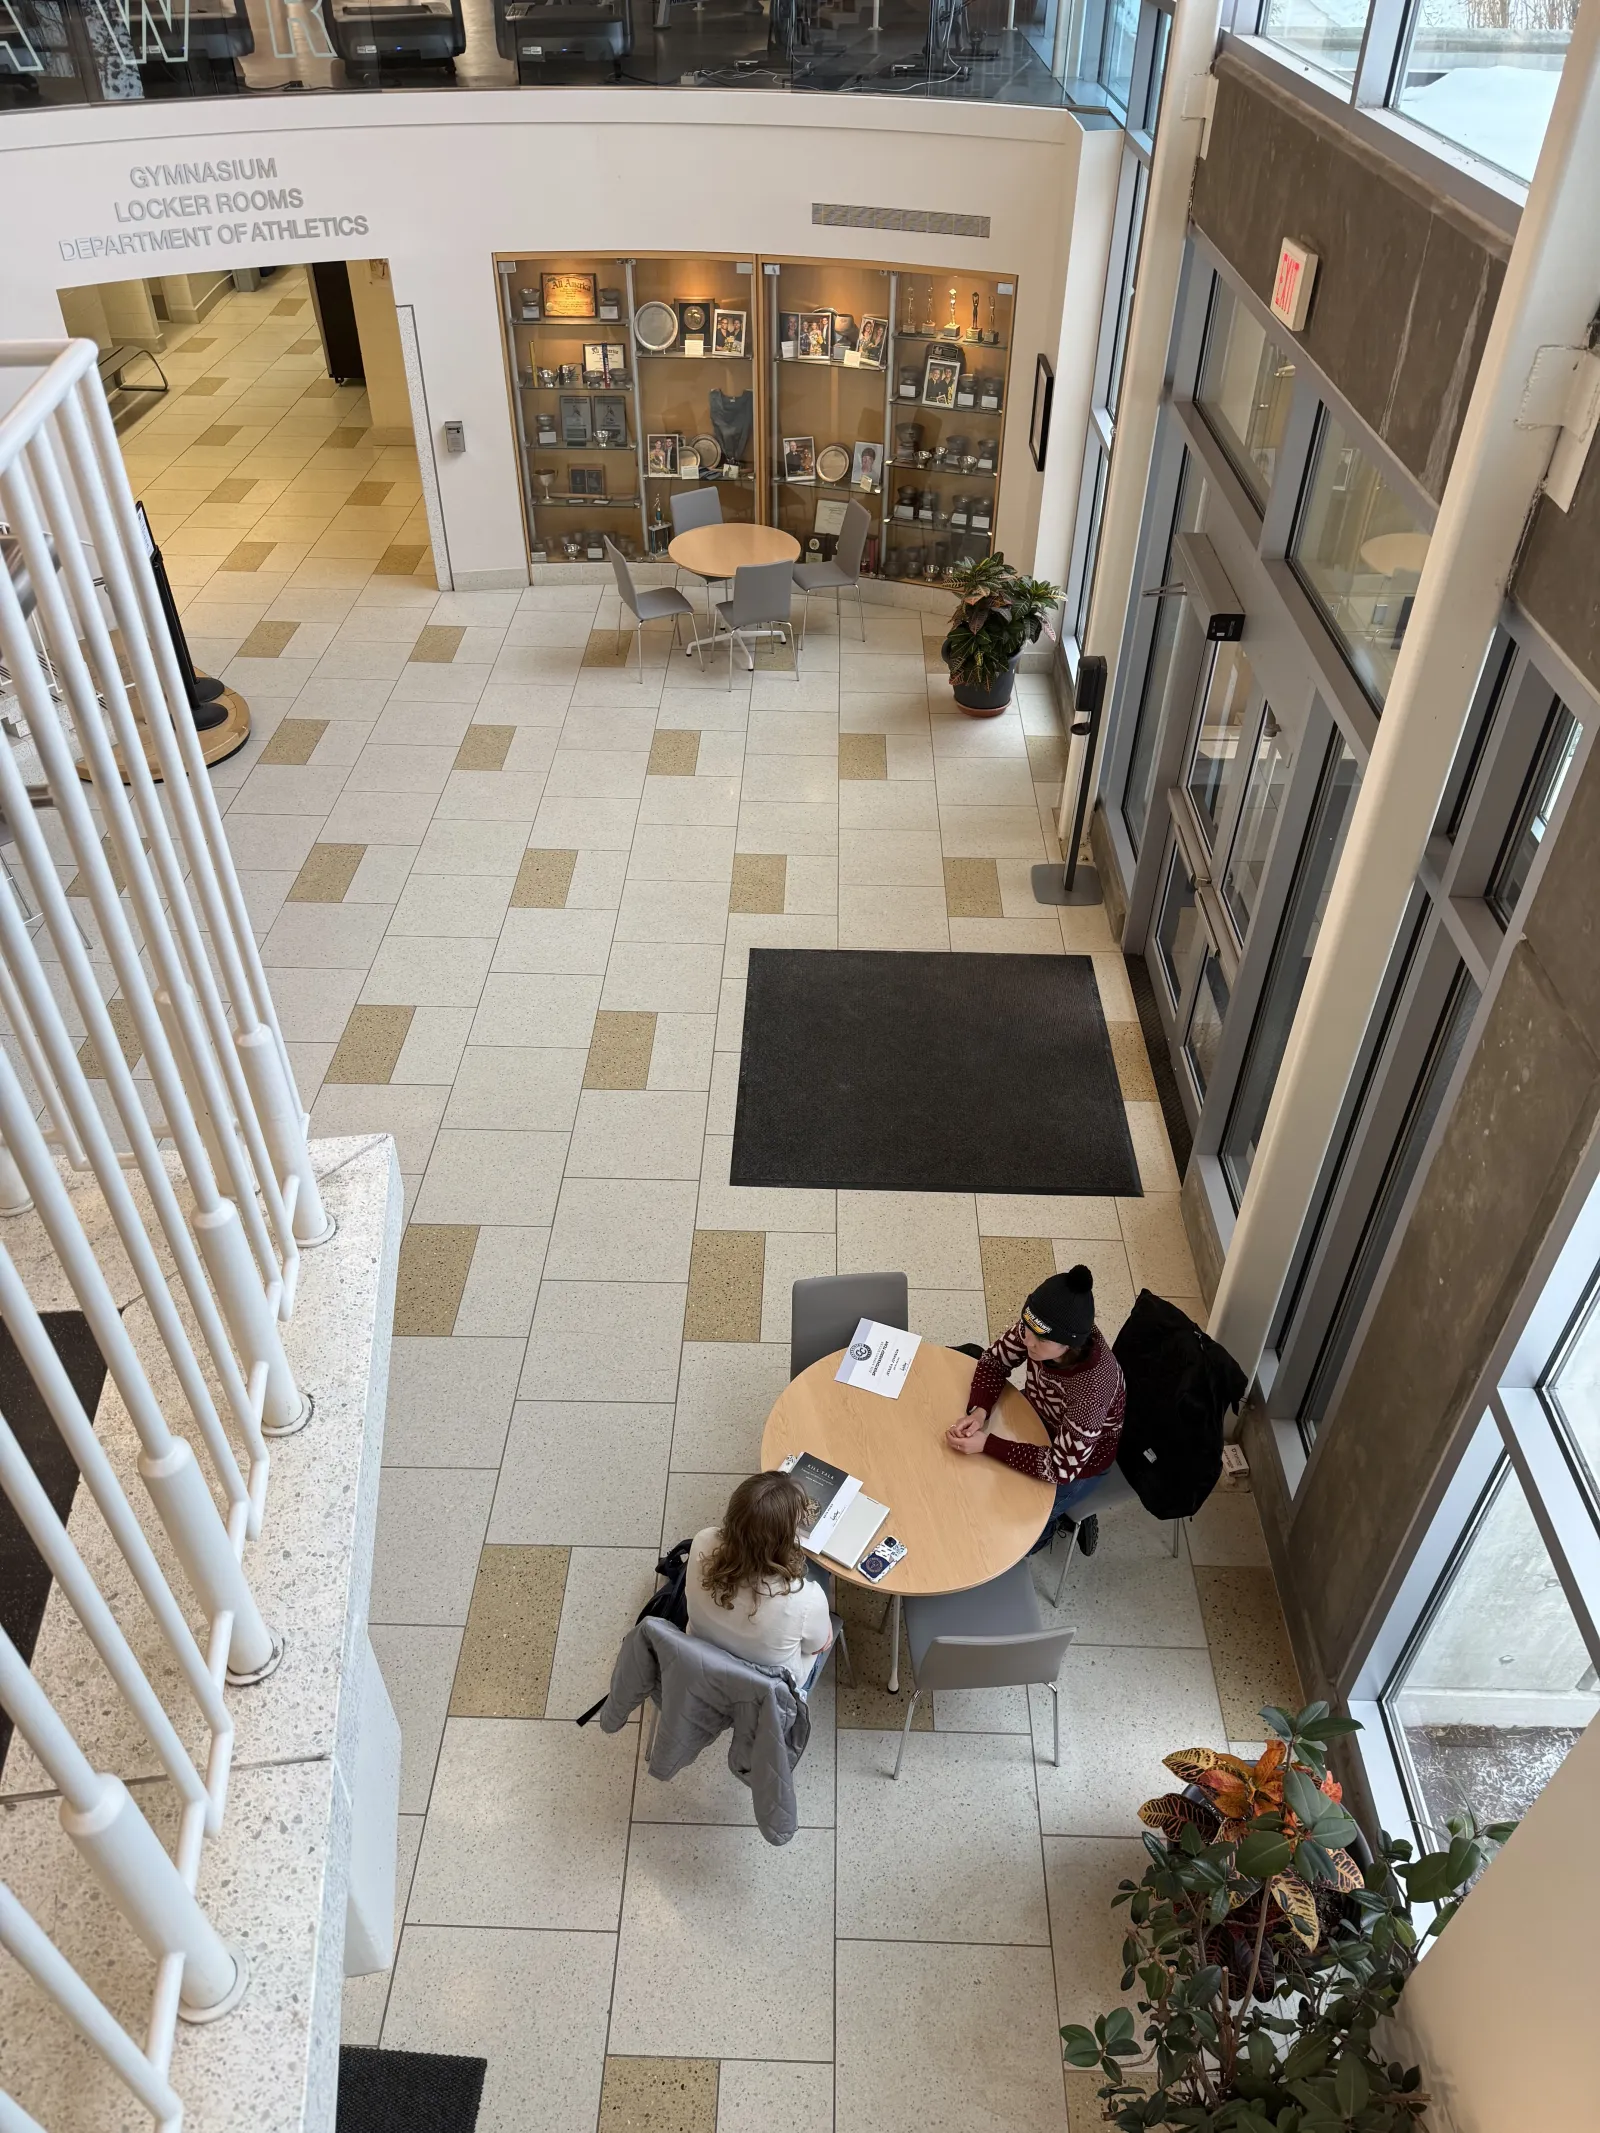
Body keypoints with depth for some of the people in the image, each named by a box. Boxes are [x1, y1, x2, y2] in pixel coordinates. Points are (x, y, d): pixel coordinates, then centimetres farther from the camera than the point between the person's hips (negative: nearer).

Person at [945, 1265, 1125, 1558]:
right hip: (1039, 1414, 6)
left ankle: (1060, 1514, 21)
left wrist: (986, 1444, -36)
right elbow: (994, 1359, -11)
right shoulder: (1040, 1328, -28)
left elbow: (1060, 1468, -34)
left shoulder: (1093, 1387, -43)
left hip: (1079, 1462, -6)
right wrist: (979, 1410, -28)